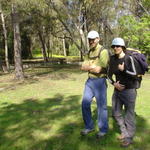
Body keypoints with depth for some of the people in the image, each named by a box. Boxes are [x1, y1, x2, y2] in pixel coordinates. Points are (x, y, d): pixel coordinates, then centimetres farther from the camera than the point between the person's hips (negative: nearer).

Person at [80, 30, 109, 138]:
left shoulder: (103, 51, -14)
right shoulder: (89, 52, 12)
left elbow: (98, 70, -22)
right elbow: (83, 68, 5)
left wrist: (89, 67, -7)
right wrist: (93, 67, -13)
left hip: (99, 82, -7)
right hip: (89, 81, 7)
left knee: (101, 106, 5)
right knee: (85, 104, 7)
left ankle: (103, 129, 23)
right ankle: (89, 126, 24)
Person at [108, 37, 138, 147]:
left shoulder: (128, 58, -13)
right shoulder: (113, 58, 2)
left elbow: (134, 74, -14)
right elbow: (109, 74, 7)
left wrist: (123, 69, -19)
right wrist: (114, 83, -7)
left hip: (129, 90, -6)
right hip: (118, 90, 6)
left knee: (129, 114, 3)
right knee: (116, 113, 16)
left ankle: (129, 137, 24)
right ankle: (124, 132, 39)